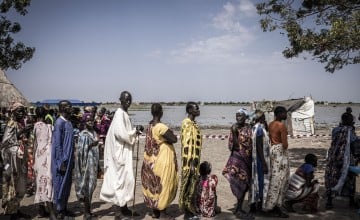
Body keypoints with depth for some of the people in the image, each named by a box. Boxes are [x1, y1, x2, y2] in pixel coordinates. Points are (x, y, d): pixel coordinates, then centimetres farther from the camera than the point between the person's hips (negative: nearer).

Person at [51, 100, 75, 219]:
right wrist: (61, 162, -18)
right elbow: (57, 144, -17)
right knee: (60, 185, 2)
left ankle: (64, 208, 26)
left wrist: (71, 160, 14)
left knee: (67, 185, 14)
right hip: (62, 160, -8)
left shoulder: (69, 122, 9)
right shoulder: (59, 122, -15)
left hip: (69, 160, 8)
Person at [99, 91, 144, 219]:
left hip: (123, 151, 10)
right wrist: (135, 132, -13)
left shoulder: (124, 113, 13)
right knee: (125, 178, -5)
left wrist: (135, 131, 5)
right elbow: (121, 133, -25)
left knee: (121, 178, 13)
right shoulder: (120, 113, -16)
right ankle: (123, 208, 3)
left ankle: (123, 206, 22)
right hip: (121, 152, -10)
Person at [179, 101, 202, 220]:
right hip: (190, 161, -9)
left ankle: (190, 210, 23)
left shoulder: (193, 124, 14)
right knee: (188, 186, -1)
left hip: (194, 160, 9)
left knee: (192, 185, 14)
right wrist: (191, 163, -23)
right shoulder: (187, 123, -15)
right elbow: (187, 144, -20)